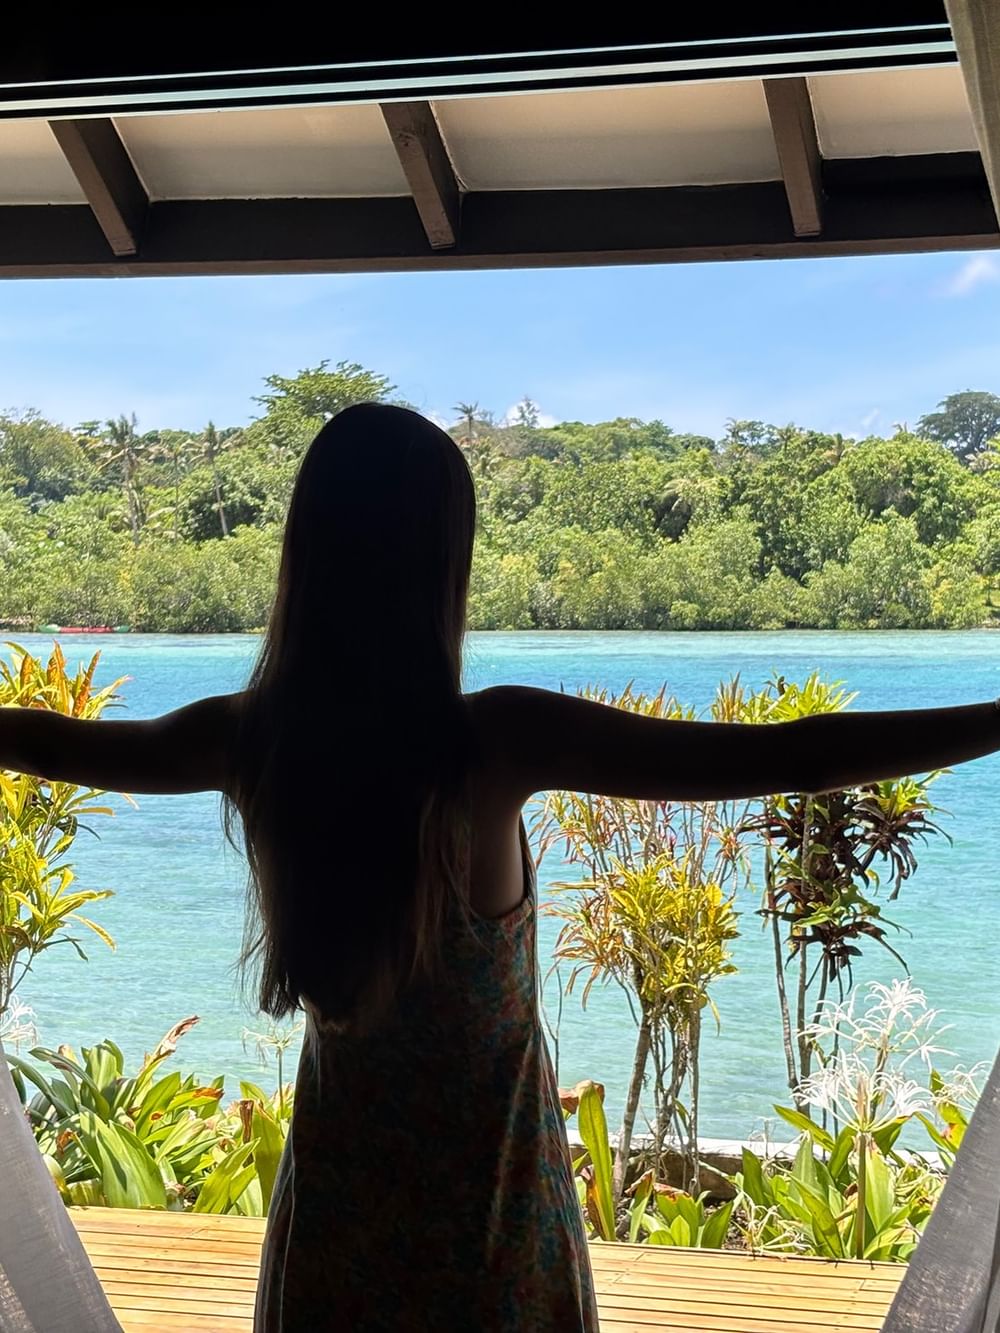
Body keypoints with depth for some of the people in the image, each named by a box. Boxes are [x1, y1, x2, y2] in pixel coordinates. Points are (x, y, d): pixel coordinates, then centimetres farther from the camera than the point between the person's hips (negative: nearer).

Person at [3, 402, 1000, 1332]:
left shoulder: (250, 738, -15)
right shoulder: (498, 741, -27)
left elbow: (82, 749, 6)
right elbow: (792, 759, -27)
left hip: (341, 1160, 3)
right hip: (488, 1165, -3)